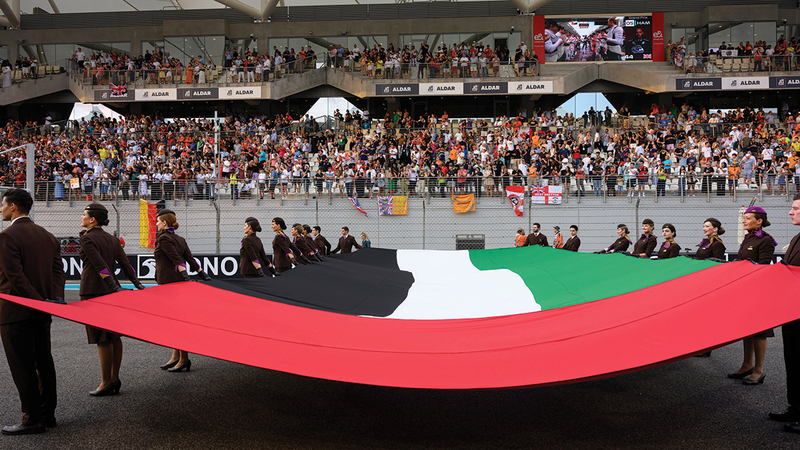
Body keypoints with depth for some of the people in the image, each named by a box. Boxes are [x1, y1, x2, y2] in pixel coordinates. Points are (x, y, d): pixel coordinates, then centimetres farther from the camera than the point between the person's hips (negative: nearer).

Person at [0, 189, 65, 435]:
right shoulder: (47, 236, 11)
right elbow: (58, 270, 5)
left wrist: (41, 300, -17)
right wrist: (55, 297, -5)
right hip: (42, 313, 8)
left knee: (22, 367, 0)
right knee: (43, 362, 13)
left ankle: (33, 419, 5)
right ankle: (48, 414, 21)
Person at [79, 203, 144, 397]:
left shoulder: (87, 239, -8)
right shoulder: (112, 239, 12)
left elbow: (101, 266, -17)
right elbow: (125, 264, 6)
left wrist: (115, 286, -21)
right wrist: (138, 285, 3)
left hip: (93, 292, -7)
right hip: (111, 292, 7)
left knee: (102, 339, -4)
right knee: (114, 336, 10)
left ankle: (106, 383, 0)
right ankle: (115, 379, 16)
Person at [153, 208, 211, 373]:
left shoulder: (163, 238, -9)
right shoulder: (180, 239, 14)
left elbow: (177, 259, -18)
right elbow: (190, 259, 8)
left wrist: (185, 276, -24)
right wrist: (202, 274, 5)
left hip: (168, 282, -9)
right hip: (178, 281, 9)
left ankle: (184, 359, -3)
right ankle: (176, 357, 19)